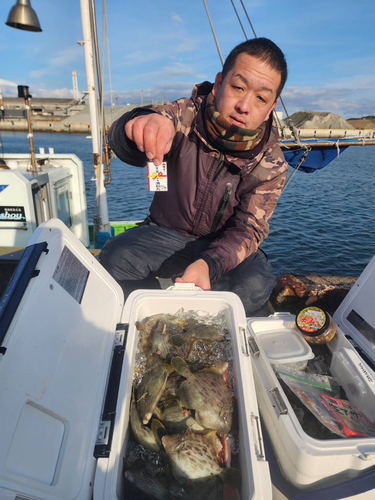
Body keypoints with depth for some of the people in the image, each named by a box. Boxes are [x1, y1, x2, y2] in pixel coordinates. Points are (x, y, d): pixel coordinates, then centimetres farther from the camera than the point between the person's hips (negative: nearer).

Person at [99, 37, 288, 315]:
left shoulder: (272, 165, -11)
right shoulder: (187, 115, -14)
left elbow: (248, 228, -14)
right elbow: (121, 137, -32)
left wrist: (208, 265, -35)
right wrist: (144, 122, -59)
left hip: (224, 244, 1)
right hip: (166, 231, 0)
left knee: (257, 282, -28)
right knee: (115, 258, -26)